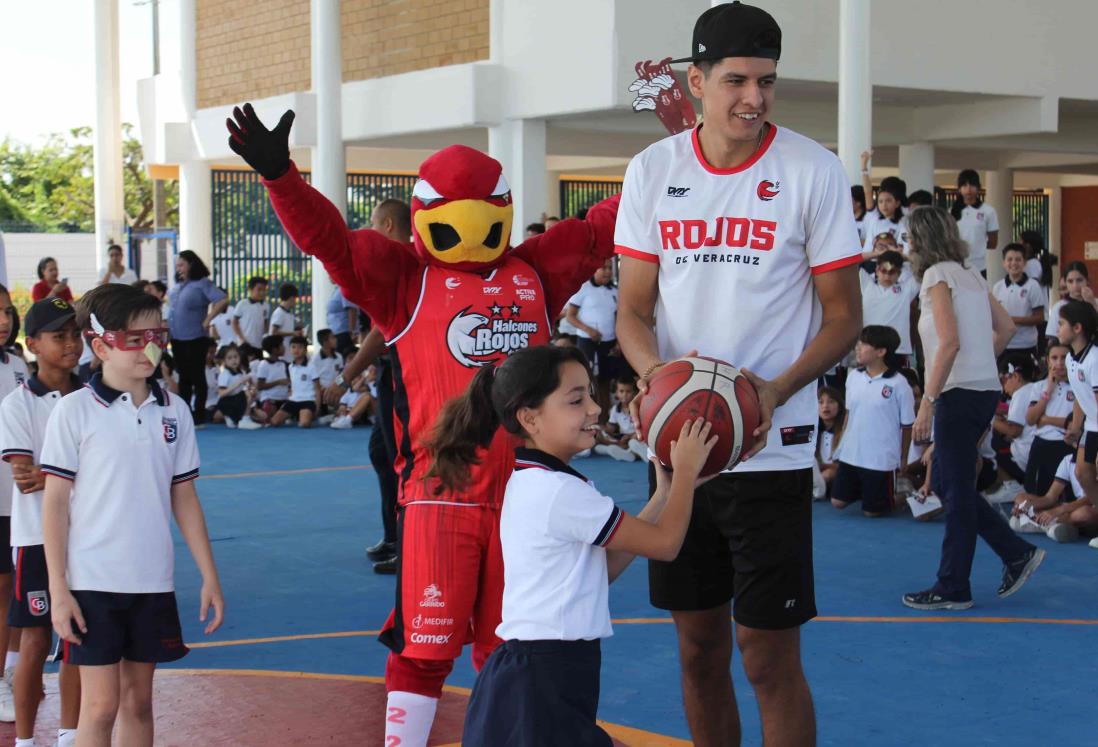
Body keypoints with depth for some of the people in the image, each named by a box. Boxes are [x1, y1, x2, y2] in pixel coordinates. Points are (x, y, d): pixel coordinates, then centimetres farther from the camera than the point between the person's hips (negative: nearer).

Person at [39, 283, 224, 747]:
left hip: (153, 583, 4)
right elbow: (55, 502, -6)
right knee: (100, 706, -2)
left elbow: (184, 500, 10)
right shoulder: (74, 412, -7)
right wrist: (58, 590, -10)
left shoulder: (174, 411, 5)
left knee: (138, 700, 12)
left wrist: (209, 577, 7)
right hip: (93, 583, -4)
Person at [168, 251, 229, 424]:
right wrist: (168, 323, 12)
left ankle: (199, 416, 4)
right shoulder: (178, 285, 13)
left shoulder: (202, 283, -8)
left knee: (197, 377, -1)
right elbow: (171, 305, 28)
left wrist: (207, 320, -17)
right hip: (177, 338, 7)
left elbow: (223, 300, -19)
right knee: (183, 377, 12)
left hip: (195, 338, -7)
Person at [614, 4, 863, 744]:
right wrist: (656, 372, -16)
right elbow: (634, 309, 6)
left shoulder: (813, 170, -6)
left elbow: (844, 316, -3)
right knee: (700, 645, 12)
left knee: (770, 655, -2)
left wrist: (776, 392, -20)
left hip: (772, 447, -3)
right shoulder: (652, 170, 2)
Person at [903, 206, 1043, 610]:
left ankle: (952, 588, 4)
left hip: (961, 393, -9)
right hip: (986, 389, 9)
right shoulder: (971, 274, 15)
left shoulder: (938, 275, -10)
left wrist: (927, 402, -20)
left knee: (956, 490, -2)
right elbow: (1006, 327, 18)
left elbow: (950, 342, -20)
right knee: (947, 483, 16)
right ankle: (1016, 553, 15)